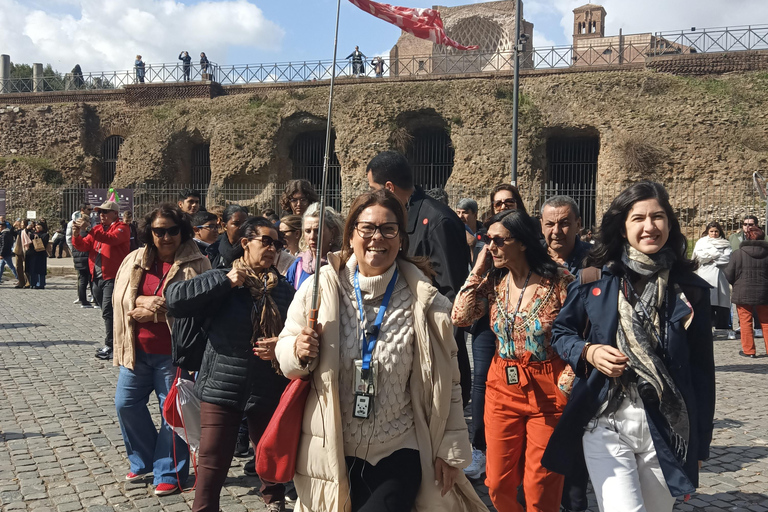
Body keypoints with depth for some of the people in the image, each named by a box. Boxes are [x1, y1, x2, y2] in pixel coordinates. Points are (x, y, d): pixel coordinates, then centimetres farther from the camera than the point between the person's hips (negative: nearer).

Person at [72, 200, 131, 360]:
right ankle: (114, 342, 21)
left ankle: (110, 345, -6)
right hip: (97, 277, 7)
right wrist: (76, 235, -9)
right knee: (107, 312, 13)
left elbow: (111, 239, -24)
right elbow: (83, 246, 10)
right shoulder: (98, 229, 17)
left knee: (108, 312, -11)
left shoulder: (121, 228, -4)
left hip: (112, 277, -7)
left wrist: (89, 229, -29)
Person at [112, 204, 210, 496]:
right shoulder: (135, 261, 6)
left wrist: (155, 312, -18)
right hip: (137, 350, 5)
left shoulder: (196, 264, -9)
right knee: (126, 403, 11)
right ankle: (144, 461, 32)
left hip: (174, 353, -5)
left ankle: (169, 473, 20)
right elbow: (121, 297, 1)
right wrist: (143, 301, -20)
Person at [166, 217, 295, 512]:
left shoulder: (284, 289, 6)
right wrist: (225, 280, -18)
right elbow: (174, 300, -15)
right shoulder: (222, 281, -4)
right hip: (222, 388, -3)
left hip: (268, 390, 3)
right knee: (212, 463, 3)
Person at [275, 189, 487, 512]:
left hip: (397, 454, -1)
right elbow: (286, 351, 4)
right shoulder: (321, 288, -6)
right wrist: (298, 352, -17)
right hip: (330, 453, 1)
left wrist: (450, 449, 3)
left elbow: (445, 383, 0)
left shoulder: (424, 301, -7)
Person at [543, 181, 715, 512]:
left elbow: (702, 371, 5)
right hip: (605, 421, -1)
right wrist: (588, 352, -11)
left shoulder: (690, 289, 2)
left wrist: (700, 445, 5)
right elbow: (560, 333, 11)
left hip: (666, 428, 2)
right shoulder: (596, 279, 0)